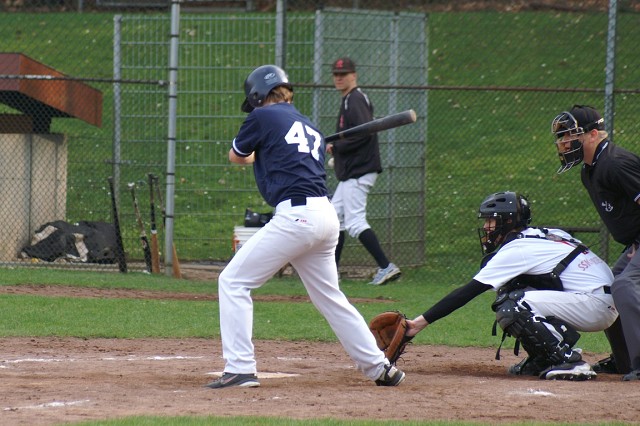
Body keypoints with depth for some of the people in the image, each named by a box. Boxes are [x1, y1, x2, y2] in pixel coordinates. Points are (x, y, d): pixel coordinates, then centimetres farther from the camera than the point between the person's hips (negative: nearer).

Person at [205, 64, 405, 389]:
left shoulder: (263, 116, 4)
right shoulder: (311, 129, 23)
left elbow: (235, 156, 18)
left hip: (295, 216, -7)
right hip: (326, 214, 7)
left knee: (233, 281, -2)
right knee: (330, 297, 20)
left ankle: (240, 369, -10)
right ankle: (379, 367, 22)